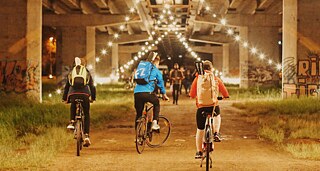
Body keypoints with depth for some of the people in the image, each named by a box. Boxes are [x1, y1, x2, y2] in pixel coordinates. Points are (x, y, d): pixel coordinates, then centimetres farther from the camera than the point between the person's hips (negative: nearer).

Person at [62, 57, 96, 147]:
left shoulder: (71, 73, 25)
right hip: (85, 94, -1)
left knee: (73, 107, 35)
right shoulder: (87, 73, 24)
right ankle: (86, 136, 1)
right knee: (86, 115, 10)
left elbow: (66, 87, 27)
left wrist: (64, 98, 35)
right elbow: (92, 87, 25)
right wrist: (93, 98, 36)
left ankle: (72, 122, 12)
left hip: (73, 94, 1)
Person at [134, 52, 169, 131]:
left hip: (136, 93, 4)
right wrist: (164, 95, 35)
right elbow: (161, 83, 20)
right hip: (147, 93, -4)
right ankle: (154, 123, 12)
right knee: (156, 103, 25)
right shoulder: (156, 71, 11)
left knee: (139, 114, 16)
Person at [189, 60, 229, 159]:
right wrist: (224, 96, 31)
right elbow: (225, 93, 9)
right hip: (214, 106, 1)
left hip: (201, 107, -1)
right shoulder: (216, 79, 5)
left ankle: (199, 152, 9)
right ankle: (216, 133, 20)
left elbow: (192, 94, 3)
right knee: (217, 116, 36)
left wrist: (193, 96, 25)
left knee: (200, 130, 7)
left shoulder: (198, 79, 1)